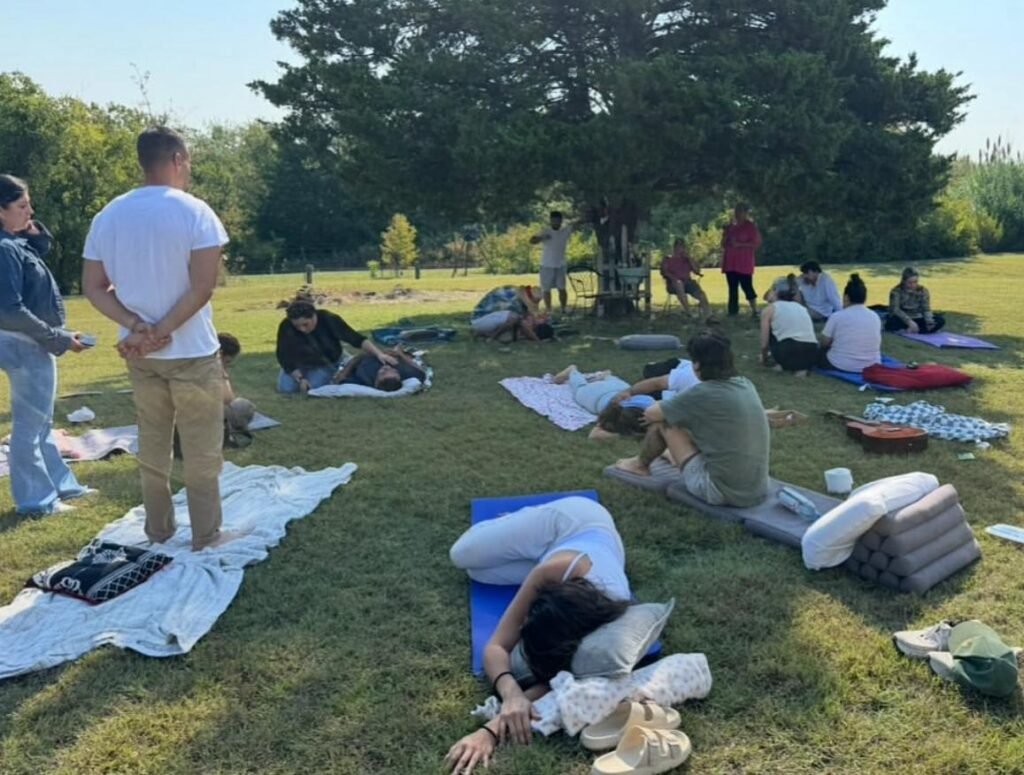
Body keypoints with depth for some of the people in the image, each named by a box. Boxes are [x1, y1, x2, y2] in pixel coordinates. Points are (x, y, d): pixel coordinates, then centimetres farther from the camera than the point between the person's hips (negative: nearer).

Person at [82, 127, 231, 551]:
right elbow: (203, 286, -20)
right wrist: (163, 330, -15)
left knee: (152, 446, 17)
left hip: (139, 354, 5)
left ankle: (158, 530, 28)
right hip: (191, 352, -5)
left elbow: (93, 286, 1)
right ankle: (206, 536, 13)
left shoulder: (108, 216, 5)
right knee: (201, 450, 5)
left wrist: (136, 326, -8)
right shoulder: (195, 212, -11)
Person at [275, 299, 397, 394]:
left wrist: (379, 354, -47)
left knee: (314, 387, -23)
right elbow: (284, 357, -18)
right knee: (286, 388, -17)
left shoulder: (328, 320, -32)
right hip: (301, 363, 2)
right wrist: (300, 379, -27)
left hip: (327, 362, -1)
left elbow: (356, 339, -34)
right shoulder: (286, 327, -30)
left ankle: (330, 375, 10)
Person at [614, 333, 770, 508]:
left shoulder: (702, 394, -15)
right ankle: (677, 455, 58)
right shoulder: (746, 385, 4)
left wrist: (664, 407, 21)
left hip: (721, 491, -7)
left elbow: (649, 414, -1)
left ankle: (641, 465, 33)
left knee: (661, 422, 5)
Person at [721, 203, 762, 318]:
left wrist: (739, 244, -17)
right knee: (732, 288, 5)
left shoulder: (751, 226, -1)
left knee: (747, 286, -10)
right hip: (730, 262, 6)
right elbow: (723, 244, 20)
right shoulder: (730, 226, 16)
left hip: (744, 263, -6)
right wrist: (726, 238, -2)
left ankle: (755, 311, -6)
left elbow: (757, 243, -9)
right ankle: (733, 311, 8)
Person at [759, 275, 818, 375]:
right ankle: (801, 367, 8)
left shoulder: (770, 309, 12)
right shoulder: (801, 307, 27)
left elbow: (764, 344, 12)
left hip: (790, 351, -3)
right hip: (811, 355, 3)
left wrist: (764, 359, 33)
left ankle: (783, 364, 19)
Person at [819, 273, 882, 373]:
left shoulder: (837, 316, -12)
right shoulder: (875, 316, 1)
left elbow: (824, 343, -5)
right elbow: (878, 345, 11)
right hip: (871, 366, 4)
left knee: (820, 351, 25)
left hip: (840, 365, -4)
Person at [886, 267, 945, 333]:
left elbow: (926, 309, -6)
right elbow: (895, 309, -23)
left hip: (918, 320, 4)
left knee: (940, 320, -19)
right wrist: (909, 322, -36)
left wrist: (929, 321, -28)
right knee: (891, 323, -37)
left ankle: (908, 330, -27)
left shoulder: (923, 290, 1)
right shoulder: (896, 291, -10)